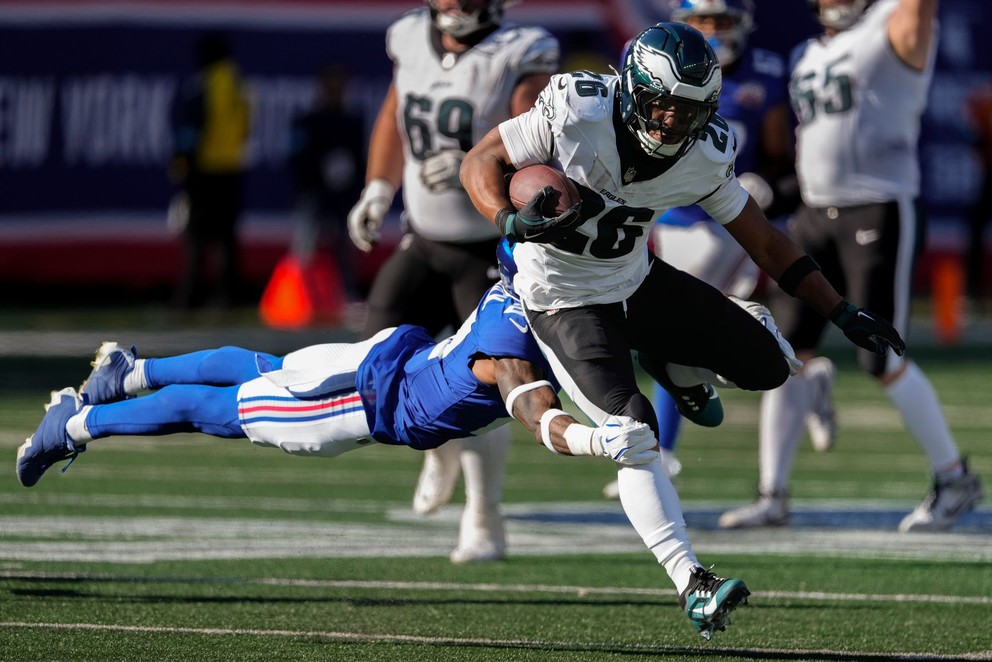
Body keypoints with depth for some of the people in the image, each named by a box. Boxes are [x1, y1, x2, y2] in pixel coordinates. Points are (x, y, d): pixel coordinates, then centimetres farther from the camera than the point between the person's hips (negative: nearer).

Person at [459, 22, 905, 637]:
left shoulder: (706, 158, -13)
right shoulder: (576, 115, -26)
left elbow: (765, 241, -1)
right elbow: (481, 162, -16)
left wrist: (842, 313, -3)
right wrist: (512, 222, -36)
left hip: (638, 281, 5)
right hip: (565, 300, -5)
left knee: (765, 366, -1)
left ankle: (667, 364, 27)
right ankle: (691, 584, -21)